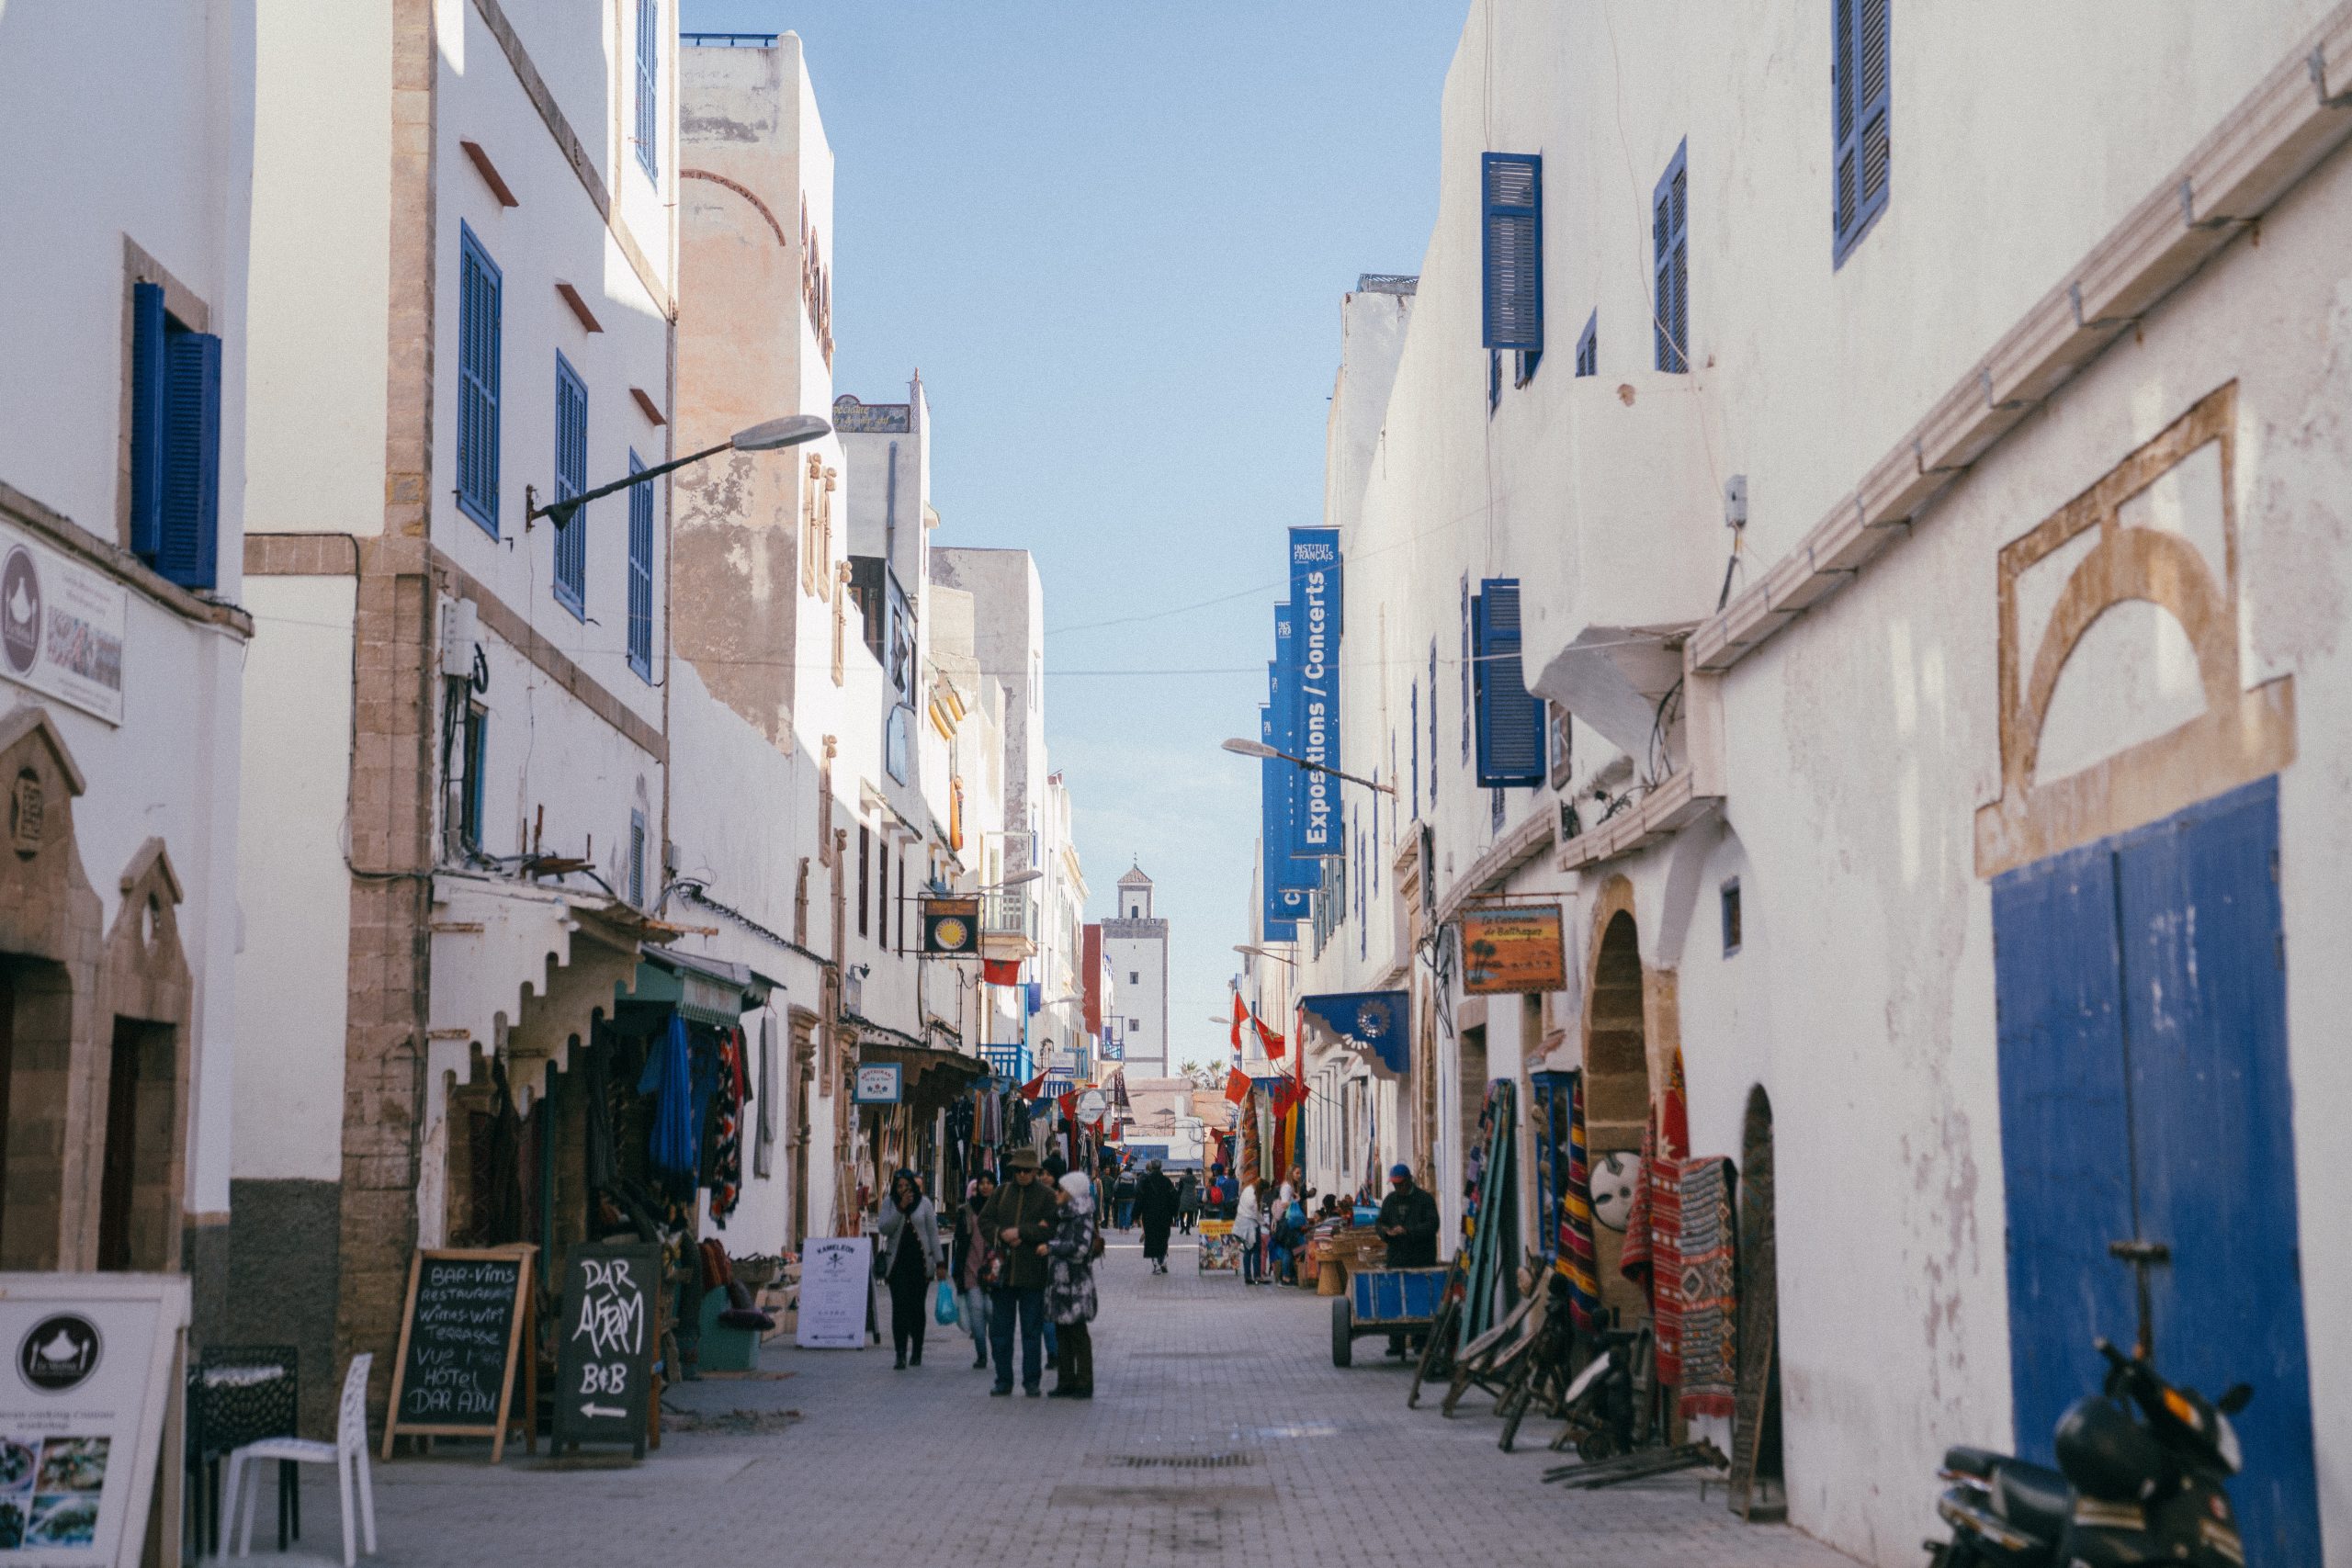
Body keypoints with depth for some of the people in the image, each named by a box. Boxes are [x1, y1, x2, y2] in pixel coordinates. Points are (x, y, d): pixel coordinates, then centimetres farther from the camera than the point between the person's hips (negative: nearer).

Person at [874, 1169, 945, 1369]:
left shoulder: (924, 1203, 2)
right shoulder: (889, 1203, 4)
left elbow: (933, 1233, 3)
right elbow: (883, 1228, -8)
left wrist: (939, 1263, -1)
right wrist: (901, 1208, -17)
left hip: (920, 1262, 0)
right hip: (897, 1263, 0)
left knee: (917, 1307, 7)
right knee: (899, 1307, -10)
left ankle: (917, 1352, 19)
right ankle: (901, 1354, -15)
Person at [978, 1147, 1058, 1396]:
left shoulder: (1046, 1196, -1)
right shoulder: (1002, 1192, 11)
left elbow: (1051, 1229, -11)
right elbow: (984, 1220, 8)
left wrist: (1020, 1232, -15)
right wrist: (1002, 1235, -9)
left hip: (1032, 1274, -4)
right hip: (1003, 1271, 4)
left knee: (1032, 1331, 3)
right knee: (999, 1329, 7)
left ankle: (1032, 1381, 11)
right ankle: (1003, 1380, 16)